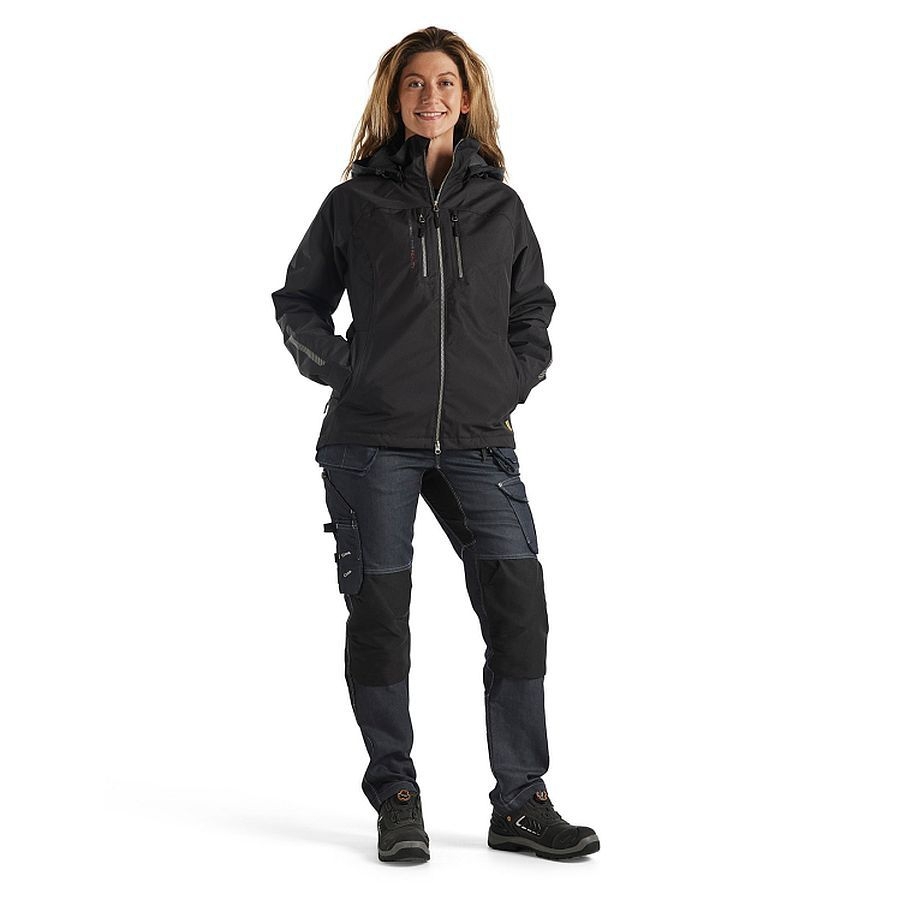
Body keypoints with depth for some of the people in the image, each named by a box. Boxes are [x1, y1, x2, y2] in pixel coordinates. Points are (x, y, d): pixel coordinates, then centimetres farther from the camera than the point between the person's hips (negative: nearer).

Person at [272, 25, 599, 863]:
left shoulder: (500, 205, 13)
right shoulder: (356, 201, 8)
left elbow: (534, 312, 22)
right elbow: (297, 302, 15)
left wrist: (510, 388, 8)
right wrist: (343, 371, 1)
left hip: (478, 440, 2)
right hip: (373, 440, -1)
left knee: (518, 606, -6)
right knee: (379, 613, 0)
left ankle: (520, 802, 3)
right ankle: (395, 801, 13)